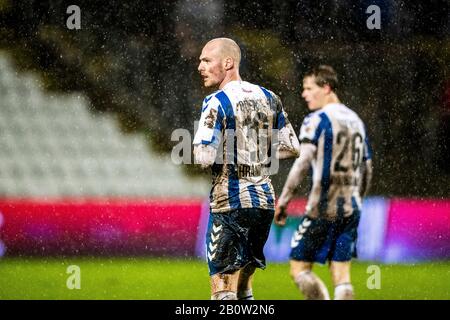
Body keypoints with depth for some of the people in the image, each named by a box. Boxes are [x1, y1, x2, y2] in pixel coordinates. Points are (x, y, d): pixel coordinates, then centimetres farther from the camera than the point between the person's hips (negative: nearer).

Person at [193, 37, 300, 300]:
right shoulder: (269, 98, 10)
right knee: (244, 287, 16)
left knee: (223, 291, -6)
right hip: (265, 201, 7)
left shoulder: (216, 103, -11)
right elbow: (292, 148, 13)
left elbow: (204, 157, -18)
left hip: (230, 202, -7)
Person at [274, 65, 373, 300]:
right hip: (350, 210, 7)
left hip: (321, 209, -7)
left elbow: (302, 164, -17)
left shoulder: (316, 120, -8)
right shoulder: (355, 120, 15)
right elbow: (367, 169, 19)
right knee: (342, 278, 6)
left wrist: (282, 202, -12)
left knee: (299, 268, 1)